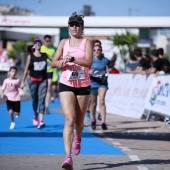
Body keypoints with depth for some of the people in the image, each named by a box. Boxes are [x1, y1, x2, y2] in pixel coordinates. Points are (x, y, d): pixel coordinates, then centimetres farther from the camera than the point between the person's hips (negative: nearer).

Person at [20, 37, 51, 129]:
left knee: (42, 100, -11)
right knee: (34, 100, 11)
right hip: (33, 80, 0)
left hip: (43, 80, 0)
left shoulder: (45, 55, 2)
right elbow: (26, 69, 1)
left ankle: (41, 121, -17)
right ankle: (35, 114, 42)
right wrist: (23, 81, 0)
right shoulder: (30, 56, -2)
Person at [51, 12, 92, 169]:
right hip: (66, 84, 0)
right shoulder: (64, 42, 7)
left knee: (79, 121, 12)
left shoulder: (86, 42, -1)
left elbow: (88, 62, -16)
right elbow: (53, 62, 7)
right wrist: (61, 63, -15)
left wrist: (72, 59, -29)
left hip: (83, 85, 0)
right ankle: (68, 157, -20)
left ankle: (78, 139, 49)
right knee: (69, 119, -15)